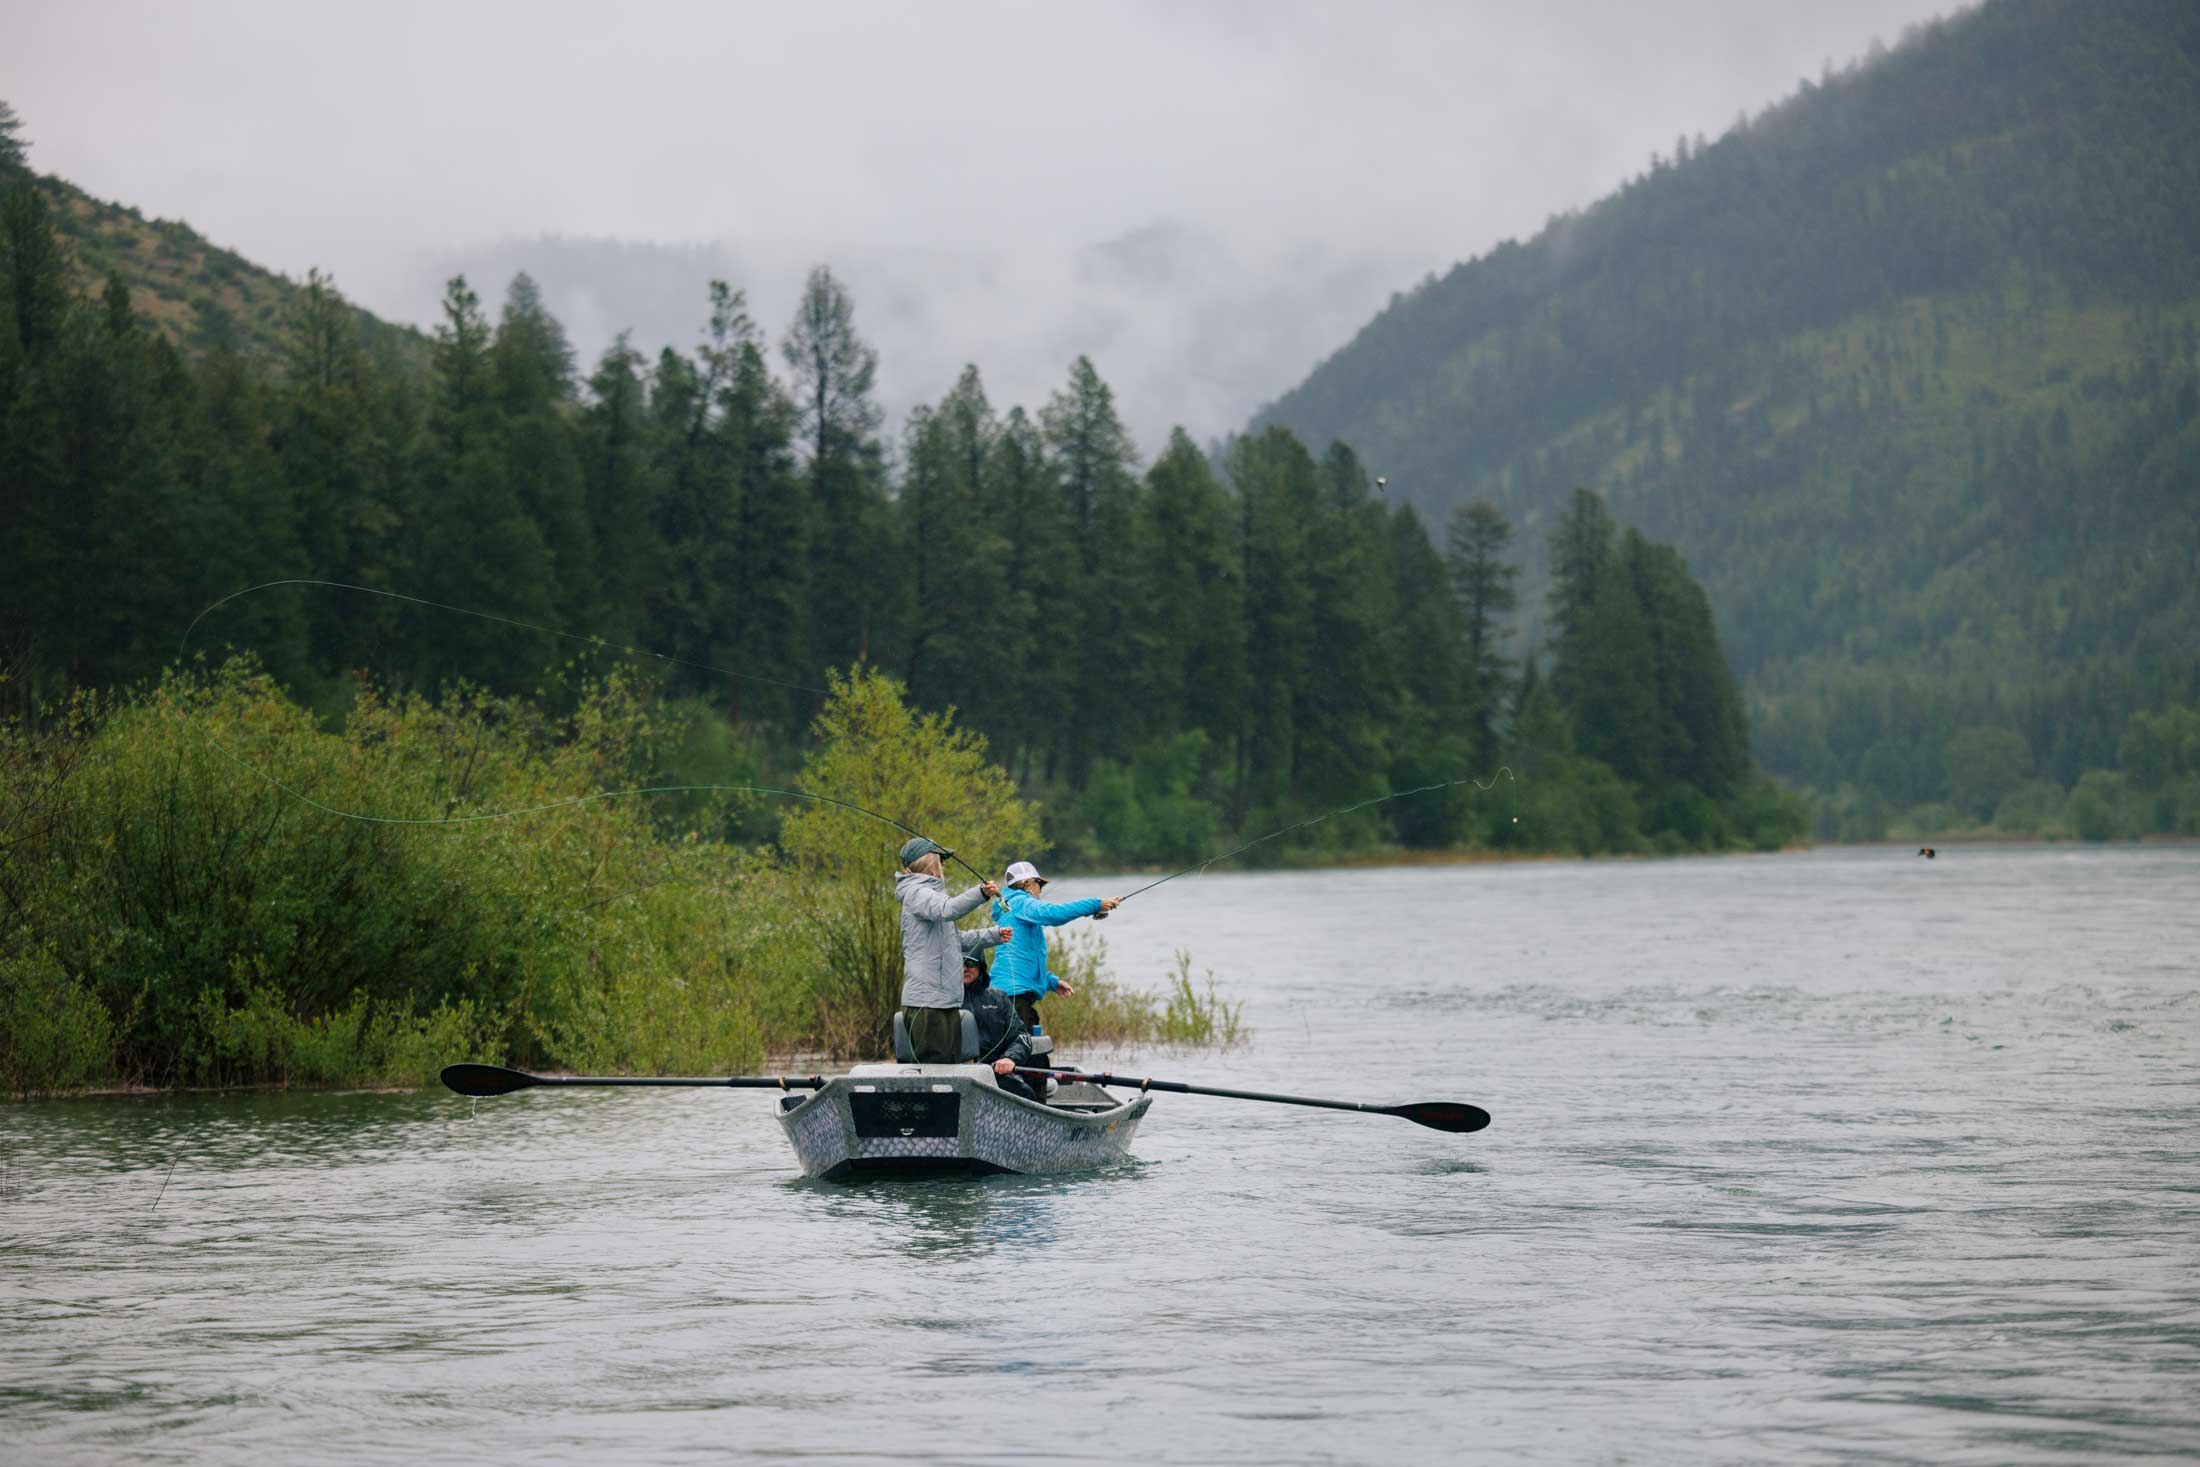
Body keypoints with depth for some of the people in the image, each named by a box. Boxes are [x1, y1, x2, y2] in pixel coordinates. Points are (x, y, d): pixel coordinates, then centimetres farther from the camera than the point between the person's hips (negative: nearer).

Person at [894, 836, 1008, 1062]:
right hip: (926, 1002, -10)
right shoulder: (916, 893, -7)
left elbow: (956, 939, 33)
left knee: (951, 1062, 8)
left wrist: (993, 935, 25)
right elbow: (947, 910, -29)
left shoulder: (929, 893, 25)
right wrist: (980, 892, -41)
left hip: (946, 1001, 10)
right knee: (934, 1067, -14)